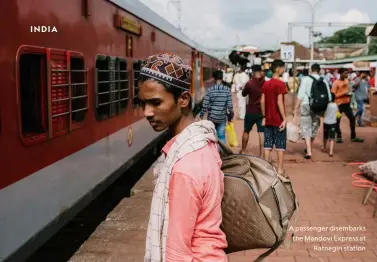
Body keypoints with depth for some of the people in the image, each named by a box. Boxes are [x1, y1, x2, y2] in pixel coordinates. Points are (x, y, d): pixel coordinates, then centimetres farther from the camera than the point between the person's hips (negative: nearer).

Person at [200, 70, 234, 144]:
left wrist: (201, 115, 4)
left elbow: (205, 104, -9)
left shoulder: (210, 89, -9)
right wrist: (230, 116, 6)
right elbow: (230, 105, -6)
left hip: (211, 117, 0)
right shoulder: (227, 89, -6)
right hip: (222, 118, 0)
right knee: (221, 136, 8)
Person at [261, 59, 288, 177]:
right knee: (280, 145, 2)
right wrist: (284, 119, -14)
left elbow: (262, 102, 7)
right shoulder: (280, 84, -12)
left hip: (268, 120, 6)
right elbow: (279, 102, -17)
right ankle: (280, 170, 5)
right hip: (278, 120, -6)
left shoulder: (266, 84, 8)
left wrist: (264, 117, 13)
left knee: (268, 144, 9)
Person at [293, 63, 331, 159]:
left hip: (306, 106, -4)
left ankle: (309, 151, -8)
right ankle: (309, 148, 35)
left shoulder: (306, 79, -6)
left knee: (306, 128, 2)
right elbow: (329, 97, 6)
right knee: (314, 127, 19)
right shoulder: (324, 81, 5)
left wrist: (296, 108, -9)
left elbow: (301, 95, -12)